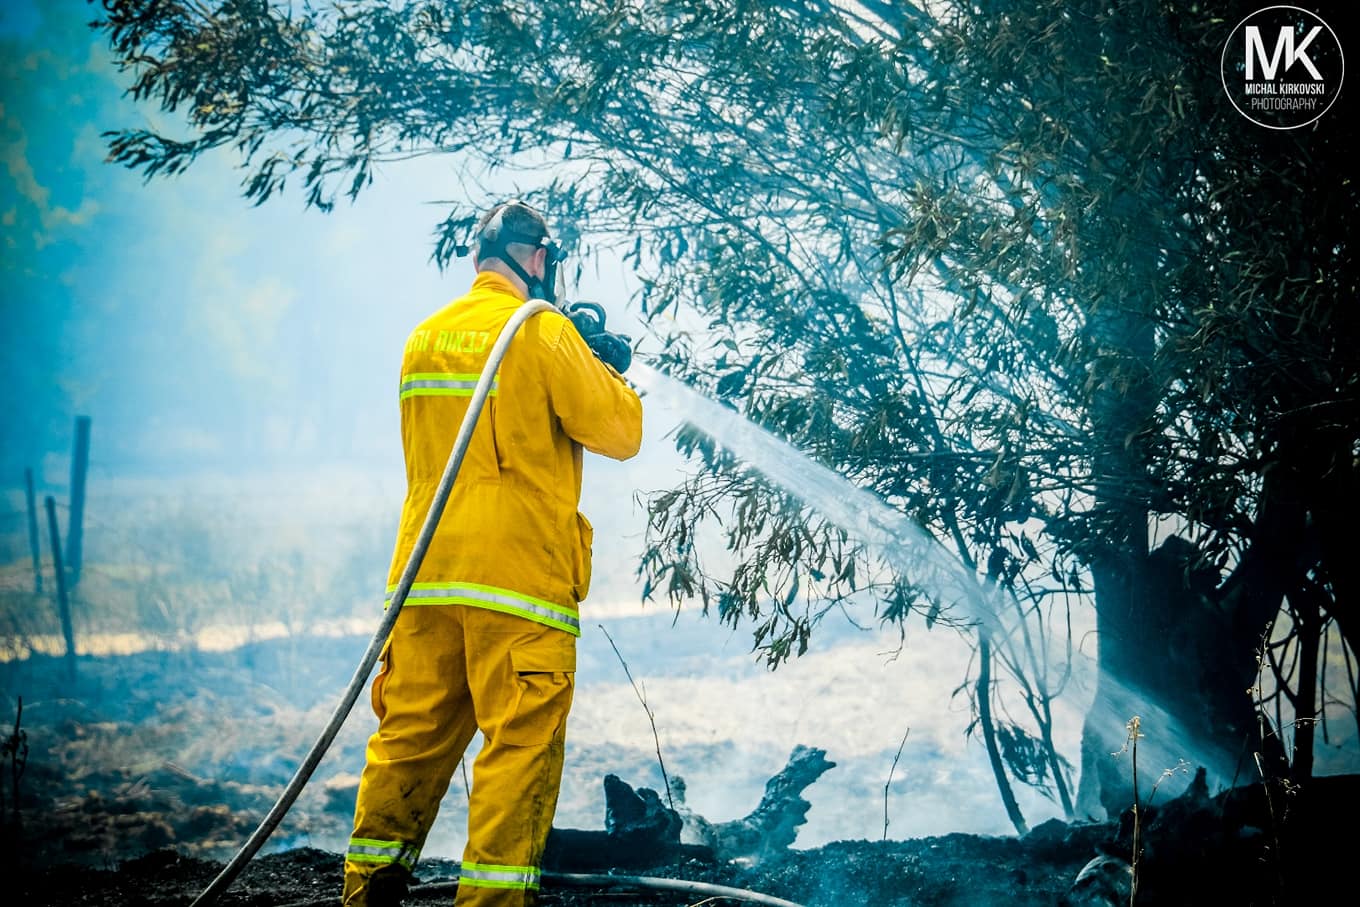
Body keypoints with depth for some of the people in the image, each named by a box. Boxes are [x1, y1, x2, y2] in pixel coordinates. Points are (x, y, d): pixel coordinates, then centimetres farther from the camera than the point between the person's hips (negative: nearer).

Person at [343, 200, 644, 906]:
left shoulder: (424, 338, 15)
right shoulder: (543, 332, -5)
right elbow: (618, 432, -4)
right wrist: (605, 375, 15)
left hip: (426, 575, 6)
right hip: (520, 576, -6)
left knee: (412, 736, 9)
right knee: (519, 742, -3)